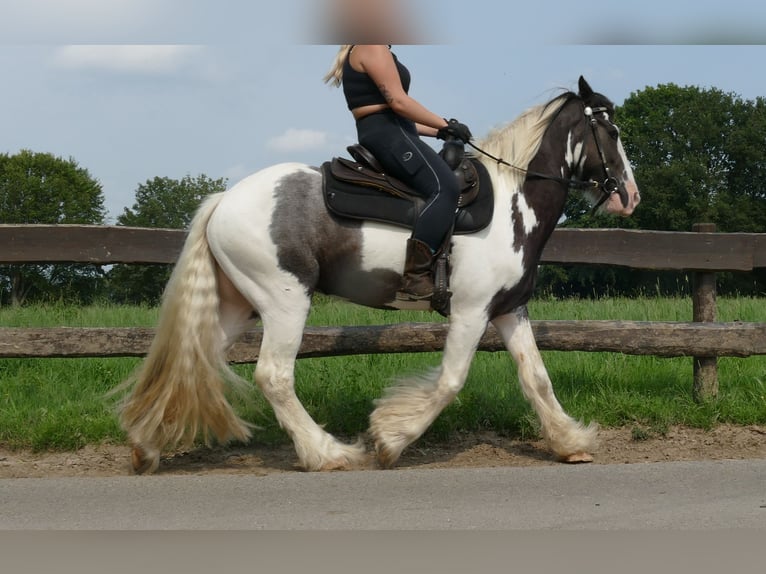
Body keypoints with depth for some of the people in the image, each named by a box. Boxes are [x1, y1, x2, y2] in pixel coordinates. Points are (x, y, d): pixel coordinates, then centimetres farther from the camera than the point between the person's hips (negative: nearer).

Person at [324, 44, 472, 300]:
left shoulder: (360, 53, 26)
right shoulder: (372, 47, -7)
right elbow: (398, 101, -16)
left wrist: (437, 131, 18)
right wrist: (445, 124, -10)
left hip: (380, 138, 11)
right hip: (388, 135, -11)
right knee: (445, 188, -26)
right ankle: (415, 280, -36)